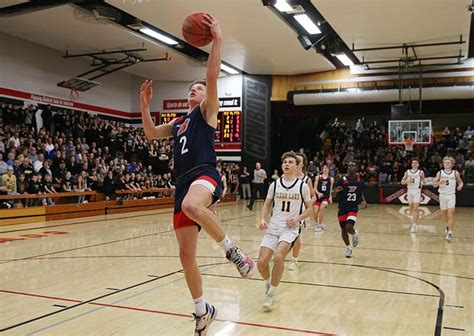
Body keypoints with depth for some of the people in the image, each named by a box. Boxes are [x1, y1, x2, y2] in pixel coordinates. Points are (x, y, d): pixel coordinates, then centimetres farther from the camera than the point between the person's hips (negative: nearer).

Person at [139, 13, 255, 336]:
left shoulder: (207, 111, 10)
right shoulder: (178, 122, 29)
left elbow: (213, 76, -5)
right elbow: (151, 134, 29)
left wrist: (217, 39, -10)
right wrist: (144, 104, 20)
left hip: (205, 176, -7)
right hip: (183, 183, 7)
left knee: (191, 205, -45)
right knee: (186, 255, 4)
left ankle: (232, 249, -23)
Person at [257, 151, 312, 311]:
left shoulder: (303, 186, 0)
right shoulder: (274, 184, 6)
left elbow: (309, 209, 8)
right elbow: (267, 204, 16)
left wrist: (298, 218, -11)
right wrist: (262, 219, -2)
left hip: (290, 228, -3)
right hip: (273, 227, 3)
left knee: (278, 257, -28)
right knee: (261, 262, -8)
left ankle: (272, 293, -8)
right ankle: (268, 284, 26)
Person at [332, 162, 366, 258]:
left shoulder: (360, 181, 2)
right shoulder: (342, 180, -6)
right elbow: (333, 195, -7)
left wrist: (363, 201, 2)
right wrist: (336, 190, -28)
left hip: (353, 208, 0)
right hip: (343, 208, 0)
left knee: (349, 227, -21)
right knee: (343, 230, 8)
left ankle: (355, 234, 15)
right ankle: (348, 248, 32)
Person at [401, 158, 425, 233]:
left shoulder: (420, 172, -2)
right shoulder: (407, 172, 9)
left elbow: (423, 182, -4)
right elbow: (402, 182, 9)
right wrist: (407, 181, -10)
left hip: (417, 191, -4)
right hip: (410, 190, 4)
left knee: (415, 208, -11)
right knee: (411, 208, 12)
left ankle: (414, 225, -13)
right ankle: (415, 220, 36)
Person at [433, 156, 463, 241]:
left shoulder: (455, 173, 2)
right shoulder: (440, 173, 3)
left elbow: (460, 182, 15)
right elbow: (434, 184, 2)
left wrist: (460, 186, -7)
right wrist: (439, 182, -20)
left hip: (451, 195, -2)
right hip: (442, 195, 2)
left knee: (451, 214, -13)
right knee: (443, 214, 12)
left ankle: (450, 233, -12)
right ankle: (450, 225, 42)